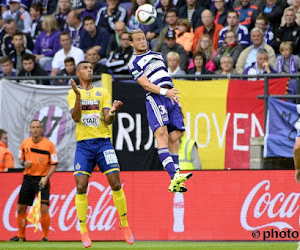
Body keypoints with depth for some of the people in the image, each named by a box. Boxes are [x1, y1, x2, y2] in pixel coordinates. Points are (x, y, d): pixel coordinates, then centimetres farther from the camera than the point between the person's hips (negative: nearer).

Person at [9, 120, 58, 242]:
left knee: (44, 209, -14)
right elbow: (21, 159, 18)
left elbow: (54, 164, -4)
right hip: (28, 177, 4)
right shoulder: (25, 143, 5)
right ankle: (21, 236, 19)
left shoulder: (49, 144, -5)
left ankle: (45, 236, -2)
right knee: (21, 208, 4)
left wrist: (46, 177, -17)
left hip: (42, 179, -4)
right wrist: (24, 163, -6)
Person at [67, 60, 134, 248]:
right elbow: (76, 117, -8)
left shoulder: (102, 92, 10)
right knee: (81, 187, -9)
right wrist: (78, 95, -20)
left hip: (103, 142, 1)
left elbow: (107, 121, 2)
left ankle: (125, 226, 6)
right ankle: (83, 231, -1)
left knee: (116, 184, -7)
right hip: (83, 144, -1)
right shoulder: (73, 94, 8)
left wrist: (112, 112, -20)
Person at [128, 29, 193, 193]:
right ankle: (174, 176, -37)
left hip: (170, 98, 7)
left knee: (174, 138, -1)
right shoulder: (134, 63, 5)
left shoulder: (157, 55, 26)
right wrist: (165, 92, -21)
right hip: (155, 99, -7)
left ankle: (175, 184, 0)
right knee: (162, 134, -22)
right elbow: (145, 83, -8)